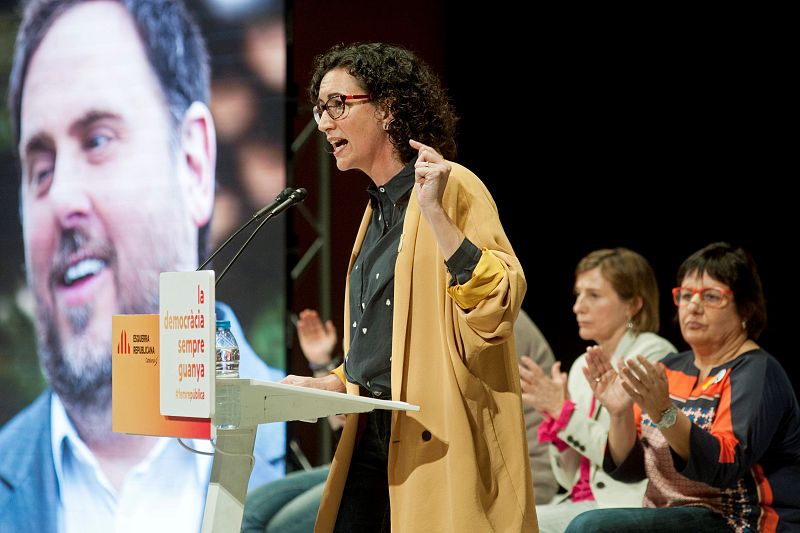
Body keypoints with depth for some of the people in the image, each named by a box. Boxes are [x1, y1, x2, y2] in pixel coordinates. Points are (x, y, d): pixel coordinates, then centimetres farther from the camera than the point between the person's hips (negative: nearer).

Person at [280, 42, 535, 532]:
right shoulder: (379, 208, 18)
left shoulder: (455, 189, -7)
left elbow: (497, 309, -20)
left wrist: (434, 211, -24)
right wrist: (335, 383, 12)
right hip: (372, 436, 8)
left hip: (439, 447, -8)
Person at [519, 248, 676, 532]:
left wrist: (564, 412, -13)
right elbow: (570, 477, 15)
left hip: (628, 506, -7)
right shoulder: (583, 366, 15)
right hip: (581, 502, 7)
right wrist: (552, 414, -1)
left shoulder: (654, 356, -5)